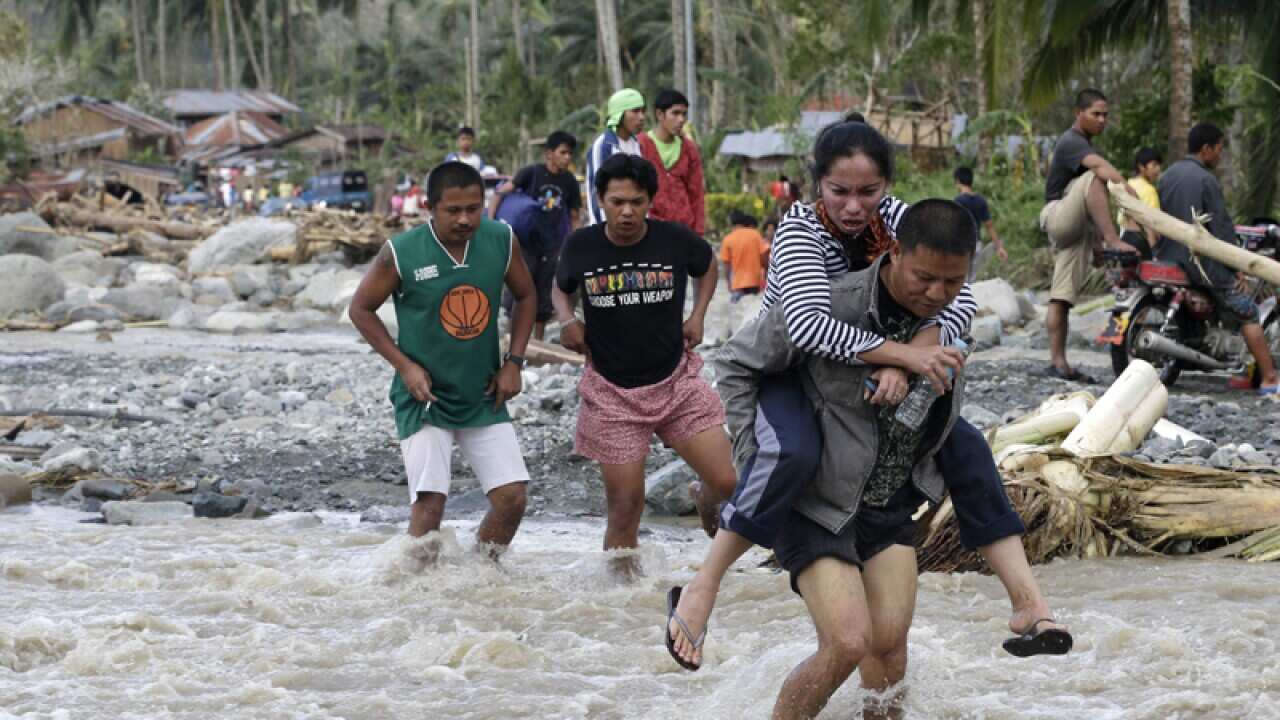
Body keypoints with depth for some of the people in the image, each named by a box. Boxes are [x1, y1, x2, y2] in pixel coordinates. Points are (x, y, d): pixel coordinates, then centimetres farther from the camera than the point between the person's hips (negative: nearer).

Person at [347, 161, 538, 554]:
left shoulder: (501, 241, -6)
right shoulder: (401, 253, -16)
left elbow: (525, 295, 12)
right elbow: (361, 308, -2)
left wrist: (514, 362, 1)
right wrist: (404, 365, -10)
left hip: (484, 398, 4)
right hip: (425, 398, -4)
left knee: (512, 497, -1)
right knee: (429, 503, -13)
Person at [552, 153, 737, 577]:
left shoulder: (675, 240, -7)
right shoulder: (581, 247, -7)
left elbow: (707, 266, 16)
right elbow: (560, 288, 15)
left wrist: (697, 316, 3)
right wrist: (567, 320, -6)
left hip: (675, 381, 1)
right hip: (613, 393, -1)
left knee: (726, 482, -5)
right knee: (624, 507, -1)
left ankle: (706, 505, 31)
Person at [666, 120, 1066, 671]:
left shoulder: (896, 219, -12)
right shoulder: (801, 230, -26)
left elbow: (960, 301, -21)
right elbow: (809, 326, -43)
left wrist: (903, 365, -36)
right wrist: (905, 354, -42)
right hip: (784, 373, -5)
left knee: (964, 445, -8)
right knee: (792, 453, -36)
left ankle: (1028, 602, -7)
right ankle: (702, 587, -26)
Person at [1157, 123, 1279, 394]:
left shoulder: (1167, 176, 13)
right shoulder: (1205, 179, -12)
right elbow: (1220, 225, -13)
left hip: (1167, 258, 9)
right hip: (1197, 257, -9)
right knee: (1247, 312, -3)